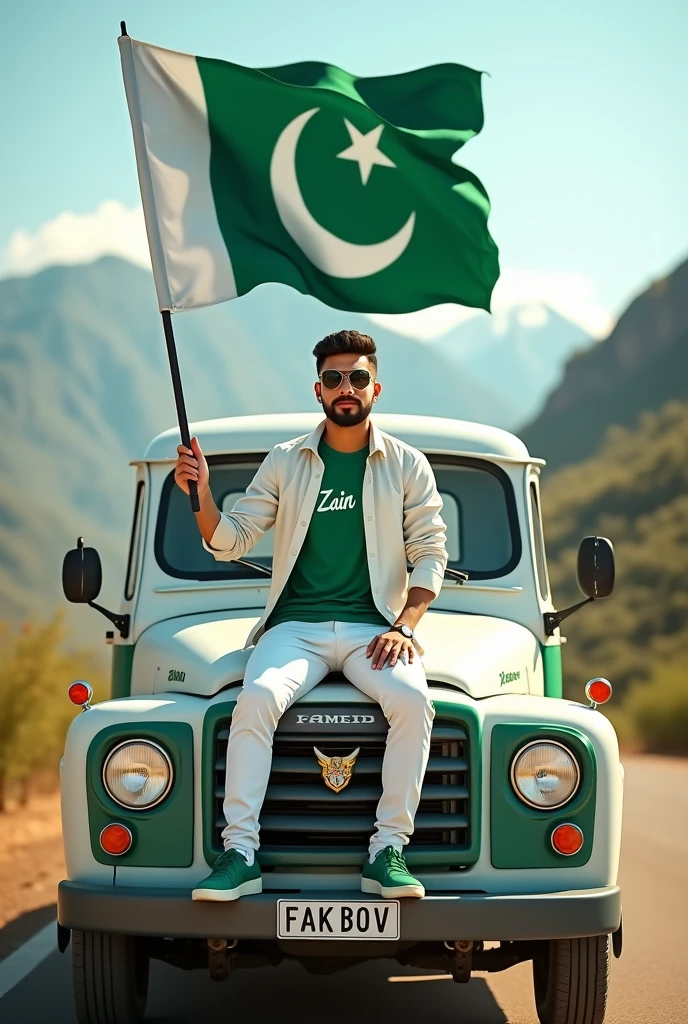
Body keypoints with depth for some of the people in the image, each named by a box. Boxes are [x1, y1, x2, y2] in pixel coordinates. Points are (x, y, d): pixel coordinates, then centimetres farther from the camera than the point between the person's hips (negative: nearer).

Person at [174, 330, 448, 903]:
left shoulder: (407, 465, 9)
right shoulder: (284, 463, 11)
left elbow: (430, 553, 6)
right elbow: (230, 543, 9)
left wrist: (405, 626, -9)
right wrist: (202, 495, -10)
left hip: (373, 628, 0)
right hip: (295, 625, 1)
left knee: (412, 700, -33)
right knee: (258, 697, -32)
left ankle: (388, 851, -26)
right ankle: (240, 853, -30)